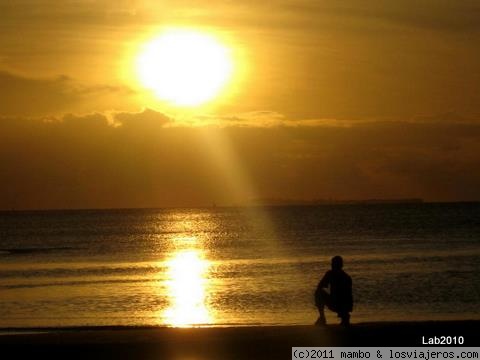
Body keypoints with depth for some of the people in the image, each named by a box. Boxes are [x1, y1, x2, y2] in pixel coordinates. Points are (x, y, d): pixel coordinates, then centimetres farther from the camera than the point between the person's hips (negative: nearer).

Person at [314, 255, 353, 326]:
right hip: (347, 308, 5)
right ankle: (344, 316, 13)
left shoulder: (330, 273, -1)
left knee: (318, 292, 17)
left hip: (335, 305, -5)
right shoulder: (347, 277, 15)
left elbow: (319, 287, 6)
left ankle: (322, 318, 15)